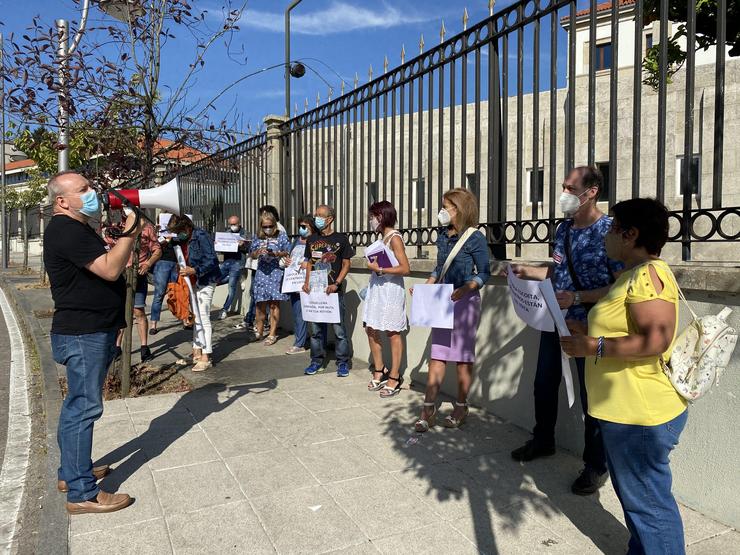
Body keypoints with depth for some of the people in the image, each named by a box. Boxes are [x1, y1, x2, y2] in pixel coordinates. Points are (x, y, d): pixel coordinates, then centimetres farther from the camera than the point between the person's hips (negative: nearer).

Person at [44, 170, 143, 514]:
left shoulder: (78, 228, 18)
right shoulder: (66, 230, -17)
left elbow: (108, 264, 23)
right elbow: (110, 269, -24)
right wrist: (130, 233, -16)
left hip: (92, 332, 11)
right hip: (83, 334, -11)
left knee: (77, 405, 19)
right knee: (83, 407, -6)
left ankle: (71, 472, 33)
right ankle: (82, 493, 2)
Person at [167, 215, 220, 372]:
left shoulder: (201, 237, -17)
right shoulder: (182, 239, 9)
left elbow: (212, 261, -21)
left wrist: (194, 270, -30)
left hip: (205, 281, -9)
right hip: (193, 282, 9)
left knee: (203, 317, -9)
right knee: (196, 316, 13)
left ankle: (206, 358, -4)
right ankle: (197, 351, 23)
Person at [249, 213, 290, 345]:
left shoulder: (281, 236, 2)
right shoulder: (258, 238, 11)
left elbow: (288, 252, 0)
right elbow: (252, 255, 13)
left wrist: (276, 254, -15)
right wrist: (258, 252, -9)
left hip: (276, 271, -3)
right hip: (262, 272, 3)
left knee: (274, 303, -2)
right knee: (260, 303, 5)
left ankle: (272, 334, 7)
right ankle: (258, 332, 22)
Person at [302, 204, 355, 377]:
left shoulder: (341, 239, -2)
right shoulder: (312, 240, 11)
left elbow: (346, 264, -2)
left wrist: (336, 284, -13)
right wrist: (307, 282, 4)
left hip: (334, 290, -4)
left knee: (339, 328, -1)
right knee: (315, 327, 10)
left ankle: (343, 362, 12)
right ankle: (317, 360, 23)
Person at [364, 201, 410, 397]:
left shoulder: (395, 238, -13)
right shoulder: (382, 237, 12)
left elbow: (405, 268, -19)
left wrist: (380, 269, -19)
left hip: (391, 289, -9)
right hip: (377, 288, 9)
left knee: (393, 333, 0)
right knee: (370, 329, 11)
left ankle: (394, 379, 10)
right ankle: (379, 372, 24)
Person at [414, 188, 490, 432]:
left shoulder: (475, 238, -9)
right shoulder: (443, 236, 10)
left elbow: (484, 273, -9)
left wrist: (463, 290, -24)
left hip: (465, 301, -6)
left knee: (463, 356, 5)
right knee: (436, 355, 4)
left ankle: (461, 407, 20)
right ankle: (429, 409, 8)